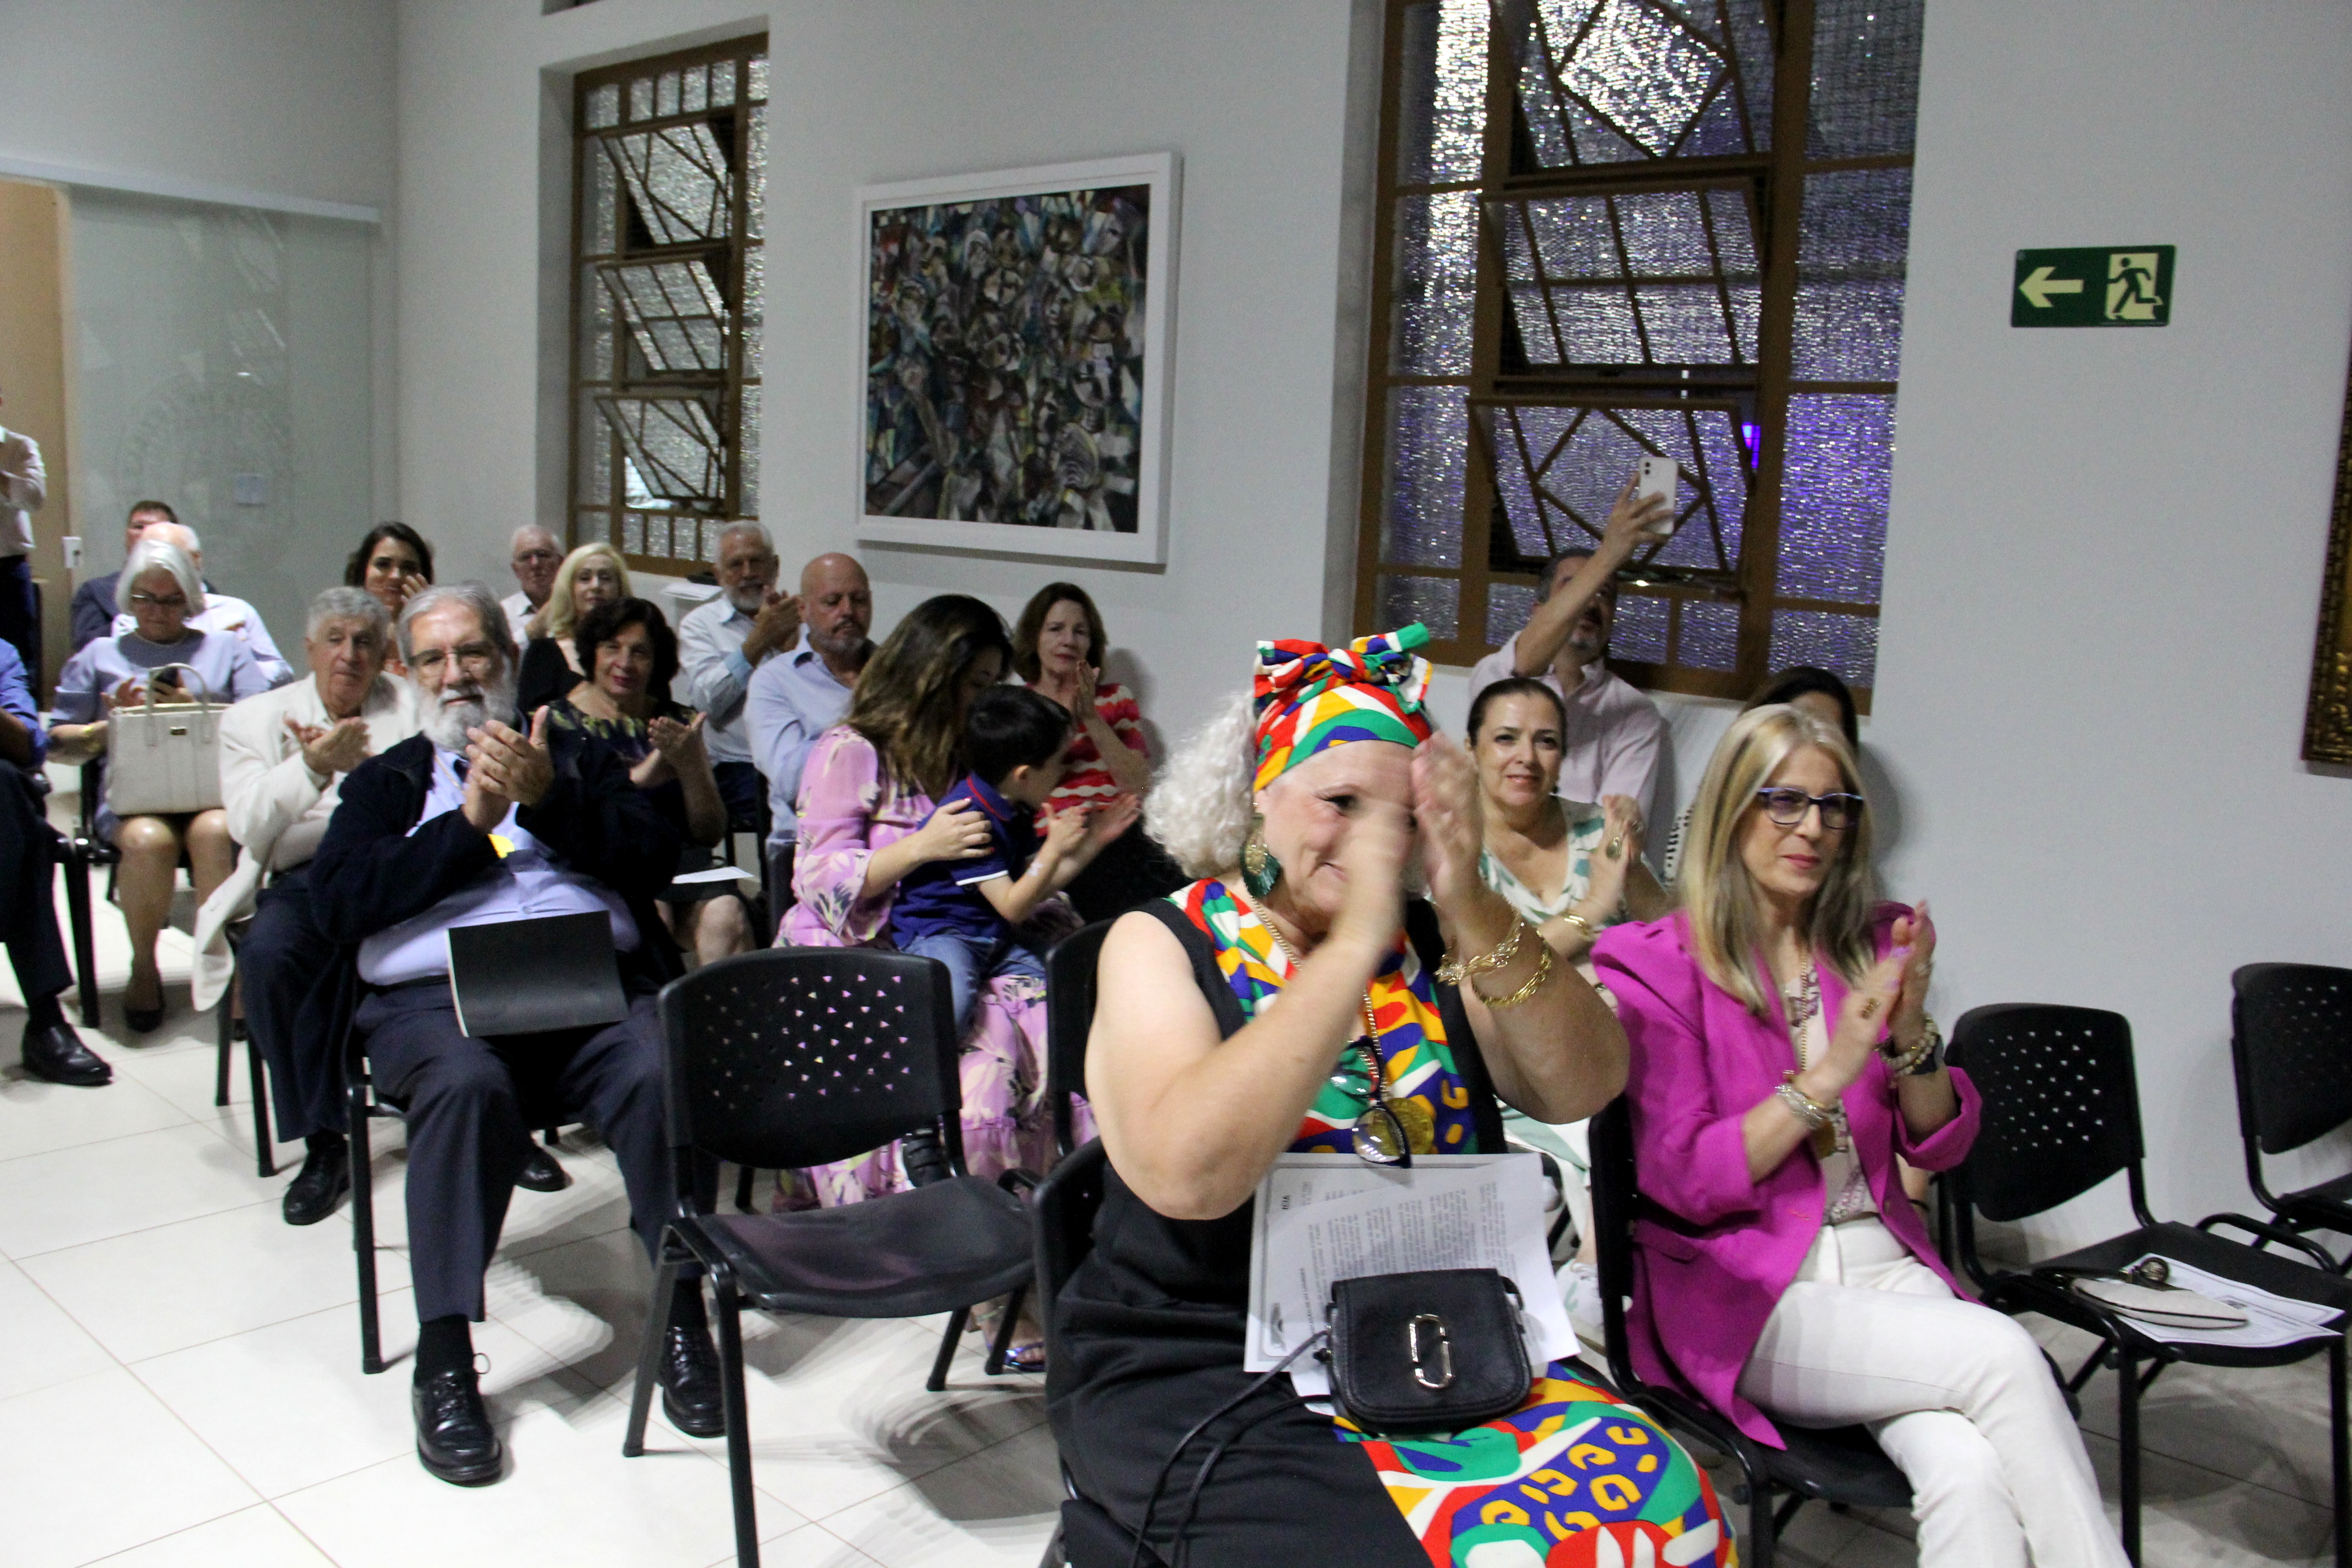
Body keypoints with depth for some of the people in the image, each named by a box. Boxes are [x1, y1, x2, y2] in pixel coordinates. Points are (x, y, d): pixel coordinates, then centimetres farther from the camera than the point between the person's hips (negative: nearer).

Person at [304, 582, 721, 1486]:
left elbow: (655, 858, 6)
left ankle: (682, 1314, -17)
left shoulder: (579, 759, 24)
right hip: (434, 996, 0)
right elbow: (338, 904, 4)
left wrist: (546, 801, -7)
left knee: (662, 1074, -32)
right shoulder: (386, 782, 24)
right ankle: (444, 1359, -25)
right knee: (467, 1083, -35)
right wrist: (470, 823, -3)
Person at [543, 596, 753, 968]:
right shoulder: (558, 721, 11)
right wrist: (643, 775, -15)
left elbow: (712, 833, 11)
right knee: (650, 911, -34)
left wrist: (691, 766, -7)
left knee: (726, 915, -30)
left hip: (681, 862, 2)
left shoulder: (679, 723, 18)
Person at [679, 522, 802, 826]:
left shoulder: (799, 616, 19)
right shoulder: (700, 624, 13)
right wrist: (759, 640, -8)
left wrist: (792, 647, -8)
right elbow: (708, 702, -4)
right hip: (739, 765, -2)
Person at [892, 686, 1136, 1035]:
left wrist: (1093, 841, 9)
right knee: (952, 1006, -38)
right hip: (937, 933, -9)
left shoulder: (1015, 812, 9)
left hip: (994, 938, 9)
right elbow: (1013, 907, -20)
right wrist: (1054, 848, -21)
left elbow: (1038, 888, 14)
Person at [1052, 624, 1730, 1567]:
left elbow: (1583, 1089, -7)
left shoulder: (1425, 945, 5)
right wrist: (1353, 943, -24)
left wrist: (1473, 910, -21)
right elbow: (1186, 1173, -24)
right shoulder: (1162, 944, -6)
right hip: (1201, 1371, -4)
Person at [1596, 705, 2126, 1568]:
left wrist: (1911, 1033, -8)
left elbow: (1941, 1146, 12)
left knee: (1970, 1470, -27)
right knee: (2003, 1354, -26)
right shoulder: (1656, 963, -4)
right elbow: (1681, 1182, -10)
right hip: (1743, 1296, -4)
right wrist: (1829, 1072, -18)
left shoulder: (1873, 943, 10)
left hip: (1886, 1263, 4)